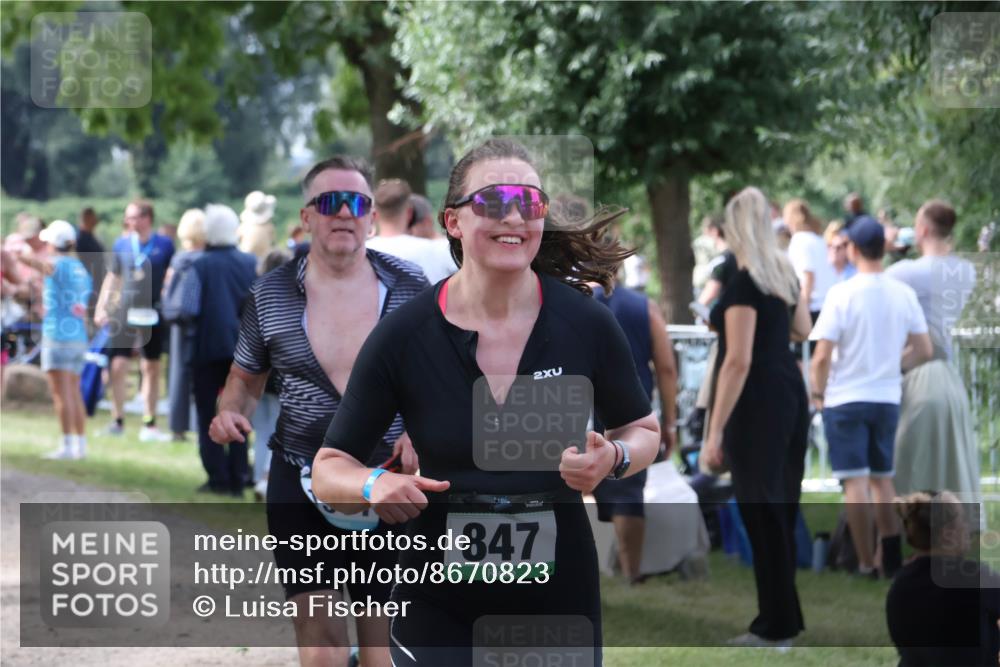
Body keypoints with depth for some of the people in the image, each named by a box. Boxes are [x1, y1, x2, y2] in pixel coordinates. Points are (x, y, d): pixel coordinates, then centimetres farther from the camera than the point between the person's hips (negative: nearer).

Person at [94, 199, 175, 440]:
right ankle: (117, 420, 2)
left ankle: (149, 424, 15)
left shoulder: (164, 245, -1)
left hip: (152, 313, -1)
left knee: (152, 368, 7)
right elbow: (113, 278, 13)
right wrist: (102, 307, 7)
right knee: (118, 365, -7)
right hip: (125, 311, 1)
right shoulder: (121, 245, 5)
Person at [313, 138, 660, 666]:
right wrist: (373, 485, -23)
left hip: (560, 598, 1)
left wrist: (613, 459, -13)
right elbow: (330, 468, -2)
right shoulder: (402, 336, -10)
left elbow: (642, 430, 8)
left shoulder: (586, 324, -8)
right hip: (440, 605, -1)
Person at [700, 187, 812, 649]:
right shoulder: (784, 272, 8)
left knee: (761, 512, -2)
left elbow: (739, 361, -23)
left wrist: (715, 432, -22)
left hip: (757, 402, -9)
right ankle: (779, 618, 22)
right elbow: (801, 330, 26)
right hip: (788, 392, 9)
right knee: (780, 509, 14)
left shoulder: (744, 281, -18)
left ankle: (776, 628, 1)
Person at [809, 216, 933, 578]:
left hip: (846, 399, -4)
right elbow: (924, 350, 3)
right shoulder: (904, 294, -1)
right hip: (888, 397, 4)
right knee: (883, 477, 17)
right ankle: (891, 556, 12)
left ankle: (866, 563, 1)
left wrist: (817, 392, 0)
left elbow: (822, 357, -16)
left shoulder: (842, 294, -14)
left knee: (856, 481, 1)